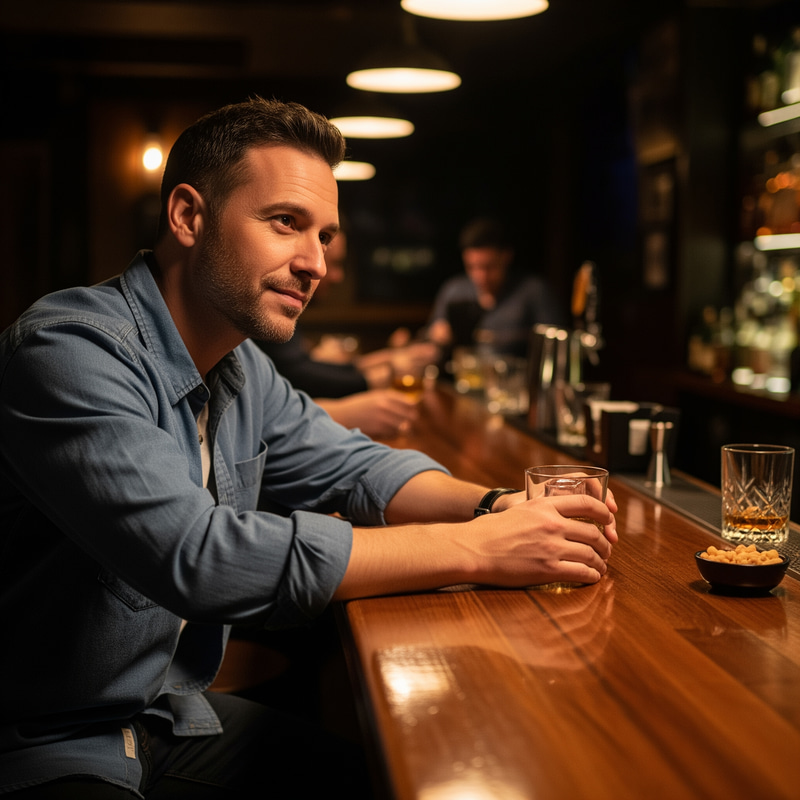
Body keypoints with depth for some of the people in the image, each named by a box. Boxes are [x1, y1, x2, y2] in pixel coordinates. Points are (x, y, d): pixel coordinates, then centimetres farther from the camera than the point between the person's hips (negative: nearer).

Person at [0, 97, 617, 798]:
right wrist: (476, 548, -30)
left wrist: (492, 505, -11)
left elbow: (355, 468, 11)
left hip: (175, 714, 8)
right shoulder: (70, 351, -24)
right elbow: (194, 553, -33)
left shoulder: (244, 370, 6)